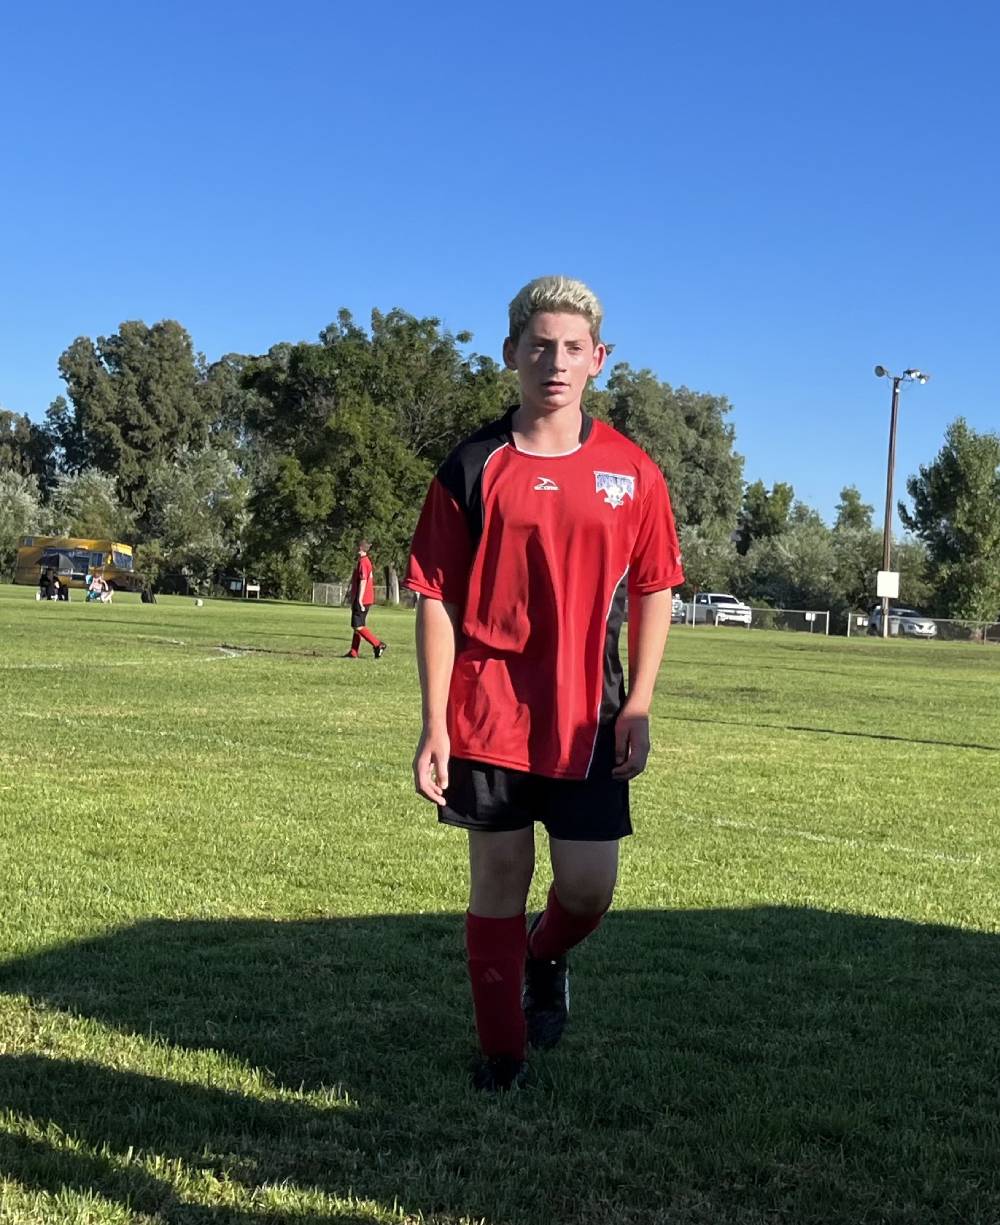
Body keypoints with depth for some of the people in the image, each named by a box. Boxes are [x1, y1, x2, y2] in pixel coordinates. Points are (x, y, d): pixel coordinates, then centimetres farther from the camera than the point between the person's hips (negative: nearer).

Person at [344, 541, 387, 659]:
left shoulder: (362, 562, -14)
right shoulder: (367, 561, 17)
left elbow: (363, 582, -20)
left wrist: (359, 600, -22)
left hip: (361, 600, -10)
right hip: (367, 599, 10)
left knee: (358, 626, -10)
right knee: (357, 626, 11)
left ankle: (379, 645, -12)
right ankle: (353, 653, 12)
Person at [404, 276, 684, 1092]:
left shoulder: (631, 472, 2)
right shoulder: (473, 468, -2)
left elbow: (653, 590, 8)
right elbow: (437, 598, -2)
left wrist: (639, 704, -2)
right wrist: (434, 725, -7)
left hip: (588, 719, 1)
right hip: (489, 715, -1)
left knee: (589, 886, 1)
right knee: (498, 880, 7)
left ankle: (546, 961, 37)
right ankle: (502, 1056, 24)